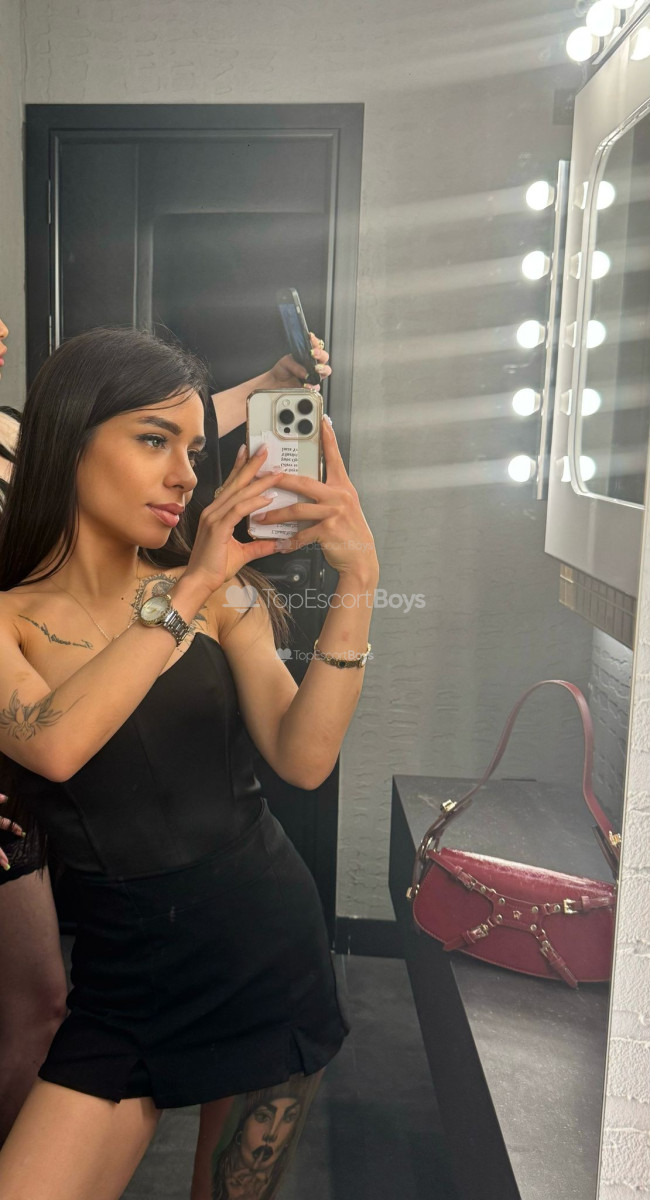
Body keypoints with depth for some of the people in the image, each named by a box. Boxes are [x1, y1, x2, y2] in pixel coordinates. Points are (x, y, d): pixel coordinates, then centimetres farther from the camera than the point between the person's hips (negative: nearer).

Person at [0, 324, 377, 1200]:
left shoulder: (220, 593, -2)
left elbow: (302, 760, -14)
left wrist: (357, 584, -23)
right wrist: (187, 592, -29)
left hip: (273, 949, 2)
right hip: (126, 984, -1)